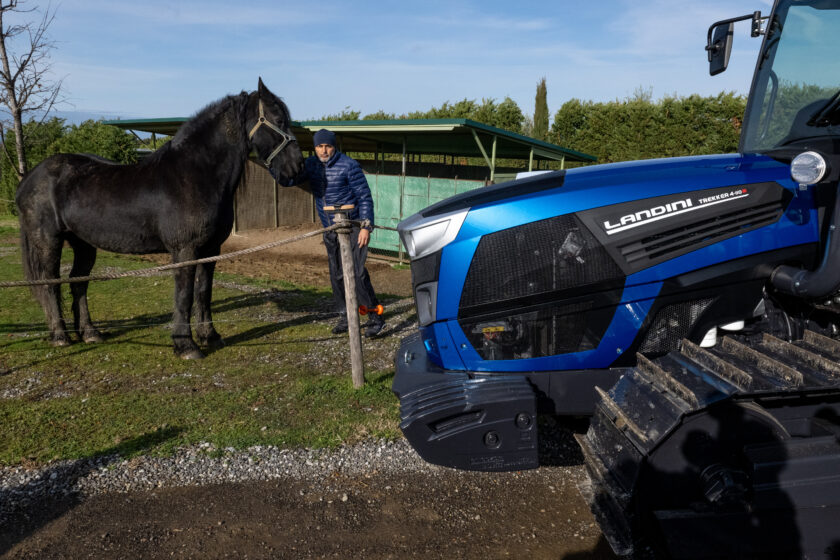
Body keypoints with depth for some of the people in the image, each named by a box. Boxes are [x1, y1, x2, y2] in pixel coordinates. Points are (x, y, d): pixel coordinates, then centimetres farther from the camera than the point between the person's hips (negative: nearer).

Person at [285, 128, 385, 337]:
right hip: (330, 231, 6)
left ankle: (375, 317, -4)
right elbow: (289, 180, 1)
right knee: (336, 275, 11)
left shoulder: (349, 165, -12)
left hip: (352, 228, -6)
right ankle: (345, 316, 24)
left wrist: (366, 226, -17)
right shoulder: (310, 164, 5)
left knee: (356, 273, -13)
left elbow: (365, 197, -11)